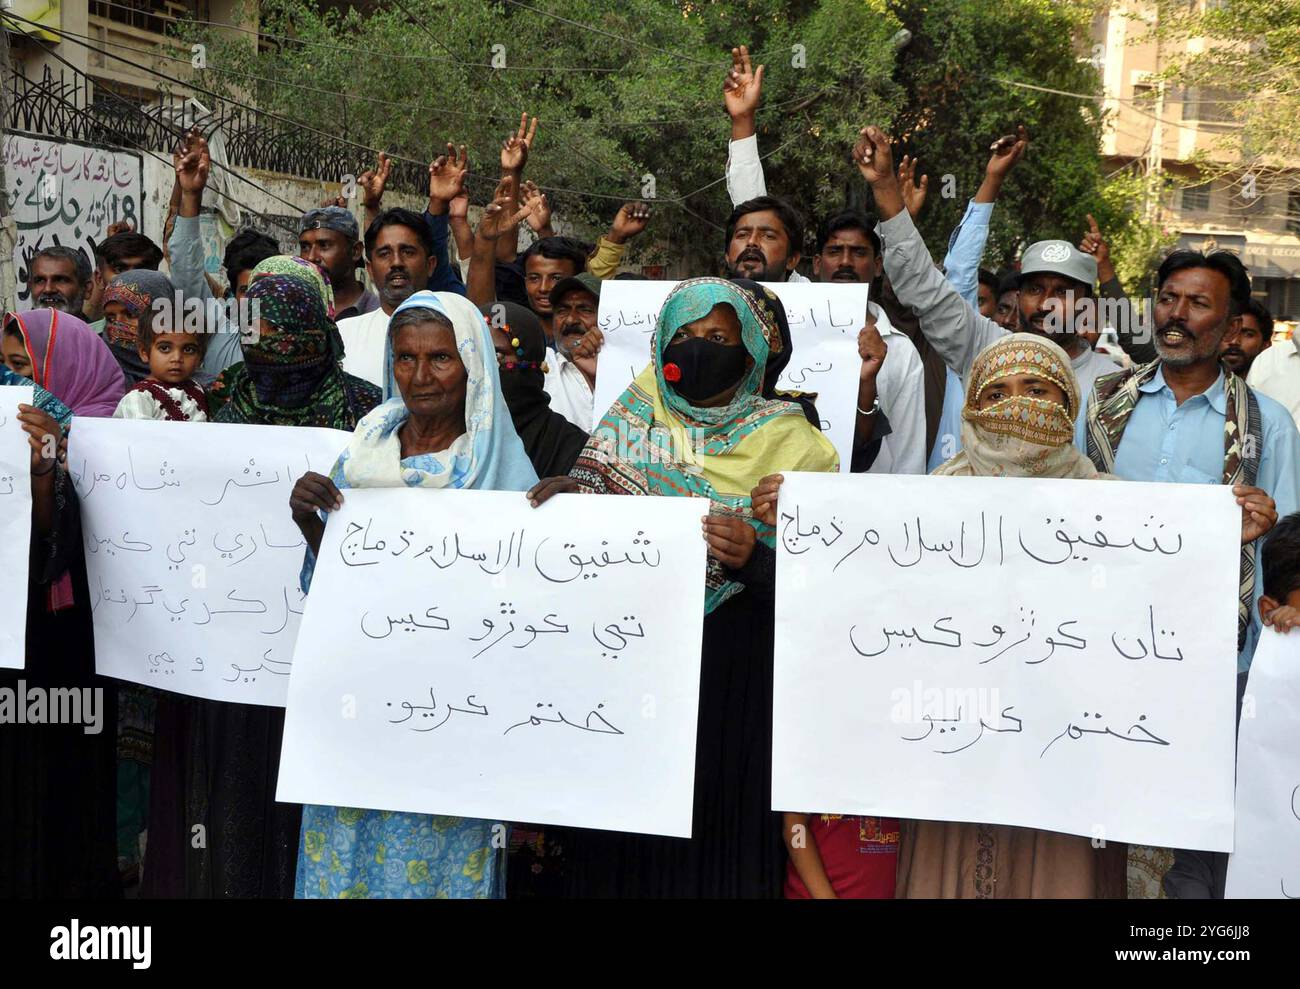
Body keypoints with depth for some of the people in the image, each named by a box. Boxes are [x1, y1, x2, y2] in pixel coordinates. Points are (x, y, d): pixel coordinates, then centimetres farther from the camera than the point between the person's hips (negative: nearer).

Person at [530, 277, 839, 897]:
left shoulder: (787, 442, 1)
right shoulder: (630, 425, 10)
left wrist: (755, 557, -23)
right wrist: (560, 495, -9)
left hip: (734, 683, -2)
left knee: (720, 840, 0)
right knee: (625, 852, 6)